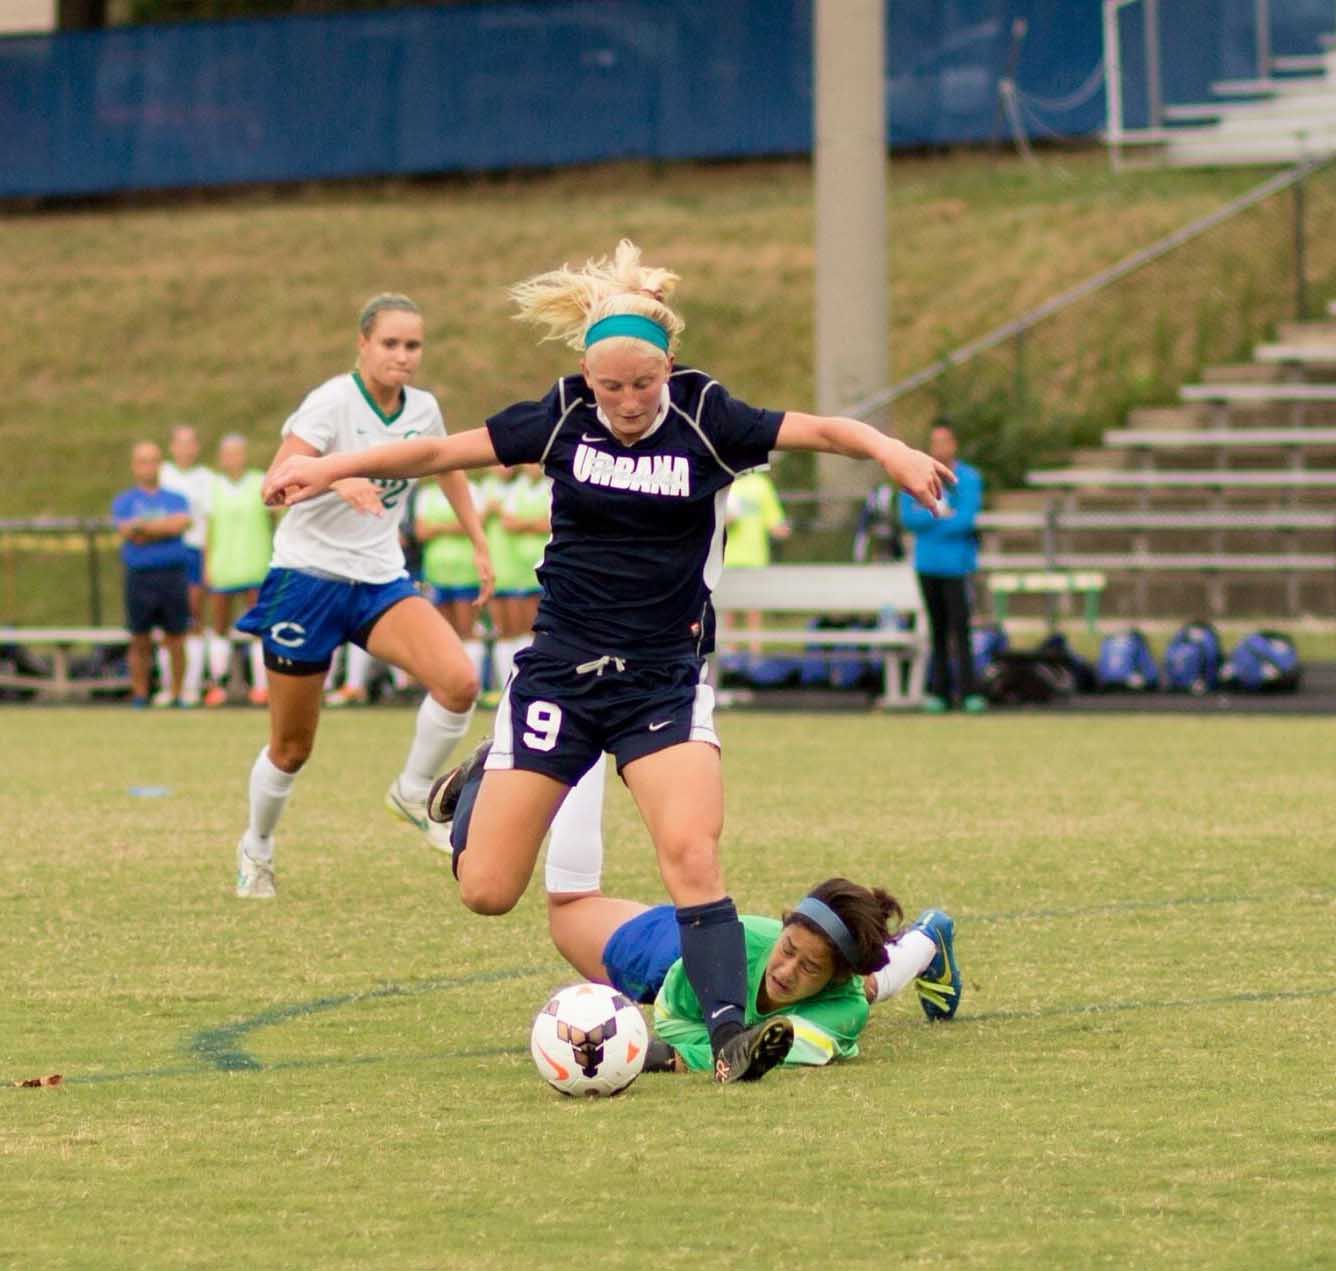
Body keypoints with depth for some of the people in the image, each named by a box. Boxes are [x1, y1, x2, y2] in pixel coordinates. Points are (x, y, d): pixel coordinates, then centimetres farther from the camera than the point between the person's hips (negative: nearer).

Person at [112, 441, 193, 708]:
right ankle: (139, 696, 8)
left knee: (175, 640, -1)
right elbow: (127, 531, -6)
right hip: (139, 576, -1)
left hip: (172, 575, 1)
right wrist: (163, 527, -4)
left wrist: (143, 526, -6)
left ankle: (176, 695, 6)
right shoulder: (124, 501, 10)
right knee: (140, 641, 1)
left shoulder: (175, 499, 12)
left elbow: (181, 523, -7)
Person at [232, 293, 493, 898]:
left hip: (382, 581, 4)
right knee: (292, 747, 4)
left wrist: (478, 542, 25)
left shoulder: (423, 409, 2)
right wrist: (337, 479, -45)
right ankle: (256, 846, 32)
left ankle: (413, 793, 2)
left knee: (459, 681, -23)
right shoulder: (333, 402, -15)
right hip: (309, 575, -4)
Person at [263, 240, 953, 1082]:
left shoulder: (705, 419, -8)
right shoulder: (564, 417, -1)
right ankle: (482, 786, 35)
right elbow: (444, 451, 8)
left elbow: (818, 431, -19)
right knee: (487, 889, 2)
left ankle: (729, 1031, -20)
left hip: (666, 677, -2)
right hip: (560, 667, 2)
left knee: (691, 850, -25)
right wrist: (330, 469, 7)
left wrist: (889, 451, -39)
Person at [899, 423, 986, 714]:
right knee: (938, 628, 6)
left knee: (959, 627, -11)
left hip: (956, 563, -4)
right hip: (927, 562, 4)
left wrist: (926, 518, -5)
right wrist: (939, 515, -12)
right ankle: (939, 690, 9)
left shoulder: (968, 479, -2)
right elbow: (907, 517, 1)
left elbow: (965, 520, -13)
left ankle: (969, 692, -12)